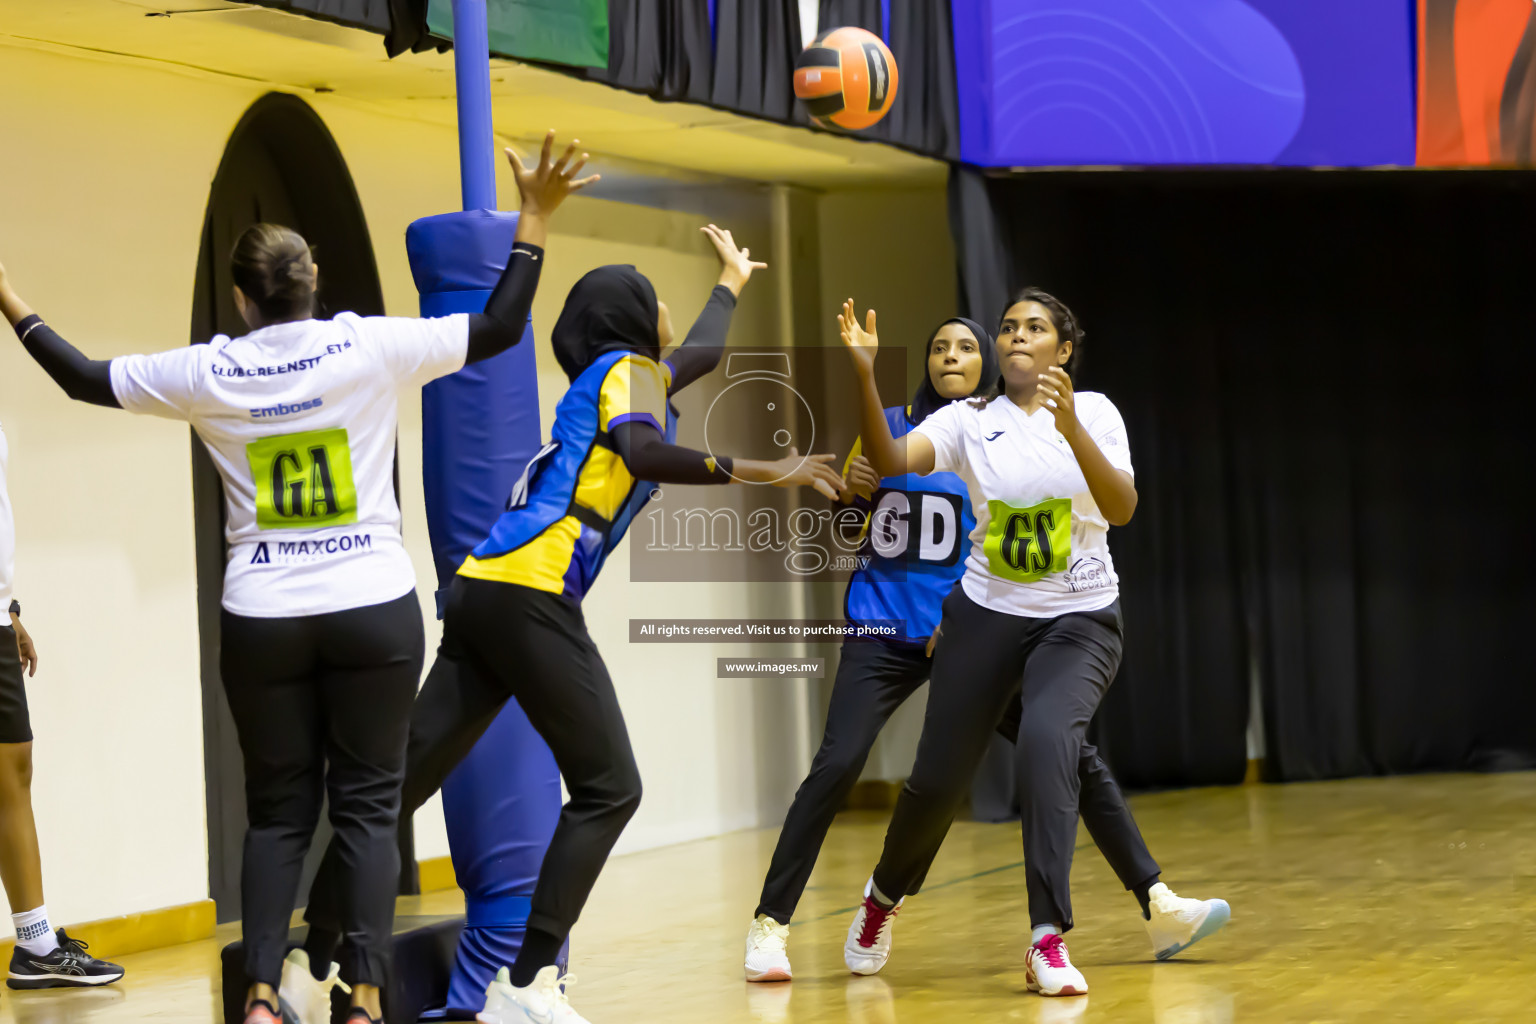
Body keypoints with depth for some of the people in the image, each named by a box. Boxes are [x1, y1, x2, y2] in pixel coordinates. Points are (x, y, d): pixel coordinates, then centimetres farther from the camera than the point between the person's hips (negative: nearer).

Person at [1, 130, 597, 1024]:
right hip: (374, 609, -1)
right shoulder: (369, 349, -5)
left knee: (277, 811, 9)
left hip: (261, 621, 1)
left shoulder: (209, 374, -1)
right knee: (367, 806, 4)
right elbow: (500, 329, 0)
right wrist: (535, 220, 7)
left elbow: (86, 380, 9)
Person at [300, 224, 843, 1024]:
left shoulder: (620, 374, 28)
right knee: (606, 788, -6)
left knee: (404, 779, 6)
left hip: (481, 590, 9)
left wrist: (733, 281, 67)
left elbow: (701, 351, 50)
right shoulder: (629, 368, 4)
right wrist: (754, 472, -22)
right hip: (529, 592, -9)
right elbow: (639, 450, -19)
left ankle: (315, 954, 6)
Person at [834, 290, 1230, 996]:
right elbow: (889, 461, -16)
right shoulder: (969, 421, 0)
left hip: (1080, 620, -2)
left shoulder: (1093, 411, -3)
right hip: (987, 615, 2)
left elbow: (1121, 508, -17)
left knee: (1045, 739, -29)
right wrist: (864, 375, -29)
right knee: (937, 777, 2)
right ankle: (885, 893, 34)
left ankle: (1048, 941, -27)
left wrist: (1071, 428, -32)